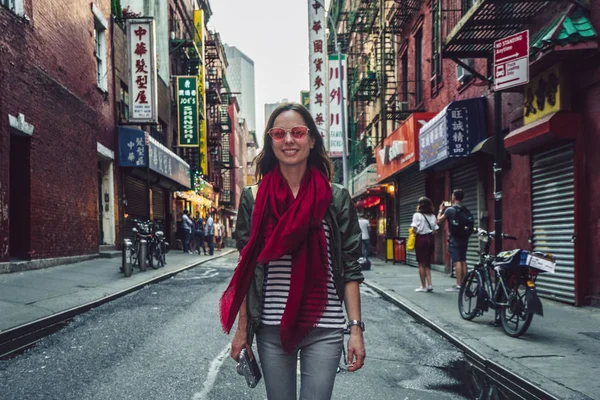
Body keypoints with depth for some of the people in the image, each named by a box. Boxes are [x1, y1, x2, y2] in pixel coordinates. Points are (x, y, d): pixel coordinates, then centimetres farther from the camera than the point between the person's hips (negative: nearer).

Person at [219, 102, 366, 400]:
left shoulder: (336, 198, -1)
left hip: (325, 329, -1)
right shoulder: (253, 199, 2)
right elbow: (246, 269, 5)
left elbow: (350, 269, 0)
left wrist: (356, 328, -5)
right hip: (271, 329, 1)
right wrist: (242, 329, 3)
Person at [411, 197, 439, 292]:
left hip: (421, 239, -5)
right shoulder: (433, 216, 8)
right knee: (427, 264, 14)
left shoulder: (417, 215, -7)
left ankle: (423, 286, 5)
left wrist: (412, 231, 6)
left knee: (421, 264, 3)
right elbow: (435, 231, 5)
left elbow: (414, 230, -14)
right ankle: (429, 284, 6)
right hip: (431, 239, 5)